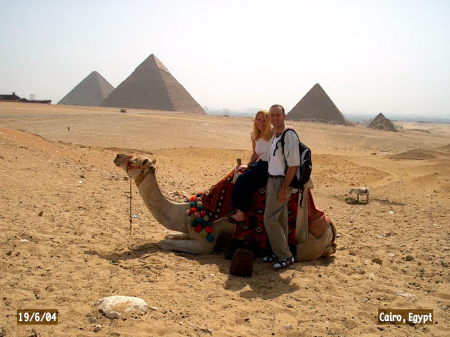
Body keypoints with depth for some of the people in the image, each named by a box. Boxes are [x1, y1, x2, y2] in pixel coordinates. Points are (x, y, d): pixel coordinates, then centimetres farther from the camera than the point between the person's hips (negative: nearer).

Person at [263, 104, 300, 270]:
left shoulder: (289, 136, -16)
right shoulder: (275, 136, 12)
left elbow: (293, 164, -20)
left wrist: (284, 188, -21)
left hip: (281, 182, -9)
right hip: (272, 180, 9)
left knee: (270, 219, -8)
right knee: (280, 219, 14)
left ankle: (286, 257, 1)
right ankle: (279, 253, 22)